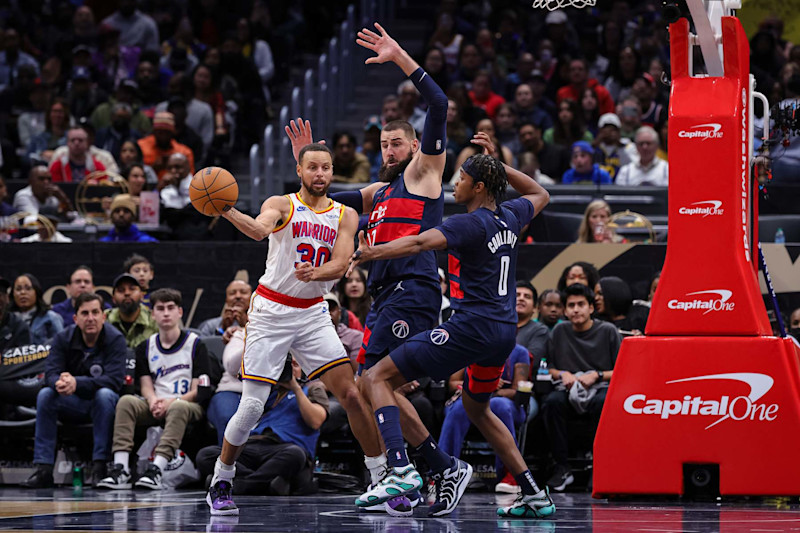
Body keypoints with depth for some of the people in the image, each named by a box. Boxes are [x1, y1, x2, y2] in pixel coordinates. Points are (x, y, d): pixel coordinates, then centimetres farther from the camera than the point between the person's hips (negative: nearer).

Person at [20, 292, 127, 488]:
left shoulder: (115, 339, -15)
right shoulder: (64, 339, -5)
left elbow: (114, 380, -26)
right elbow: (50, 374, -13)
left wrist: (77, 383, -39)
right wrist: (60, 382, -40)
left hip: (103, 403, -3)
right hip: (74, 405, 3)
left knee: (104, 394, -35)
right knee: (45, 395, -23)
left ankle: (100, 466, -33)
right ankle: (43, 469, -26)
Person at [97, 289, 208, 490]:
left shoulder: (195, 344, 2)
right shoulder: (146, 347, 15)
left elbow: (198, 390, -4)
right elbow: (146, 384, 8)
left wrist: (171, 402, -20)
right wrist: (153, 401, -16)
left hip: (188, 405, -4)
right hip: (156, 406, 4)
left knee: (178, 408, -38)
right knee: (126, 401, -25)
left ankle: (156, 469, -51)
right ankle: (120, 468, -37)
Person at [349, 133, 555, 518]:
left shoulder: (469, 224, -11)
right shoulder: (510, 217, 11)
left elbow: (419, 243, -28)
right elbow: (540, 195, 34)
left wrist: (371, 254, -33)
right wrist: (498, 163, 29)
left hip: (471, 325, -9)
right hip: (504, 331, 9)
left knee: (375, 380, -8)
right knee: (476, 408, 31)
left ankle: (401, 470, -28)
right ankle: (534, 496, 26)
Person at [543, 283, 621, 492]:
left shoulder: (608, 331, 5)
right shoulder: (559, 332, 14)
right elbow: (549, 369, 17)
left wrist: (596, 375, -10)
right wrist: (563, 374, -4)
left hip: (601, 387, -3)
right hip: (568, 389, 3)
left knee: (602, 402, -40)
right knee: (551, 402, -34)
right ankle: (562, 468, -26)